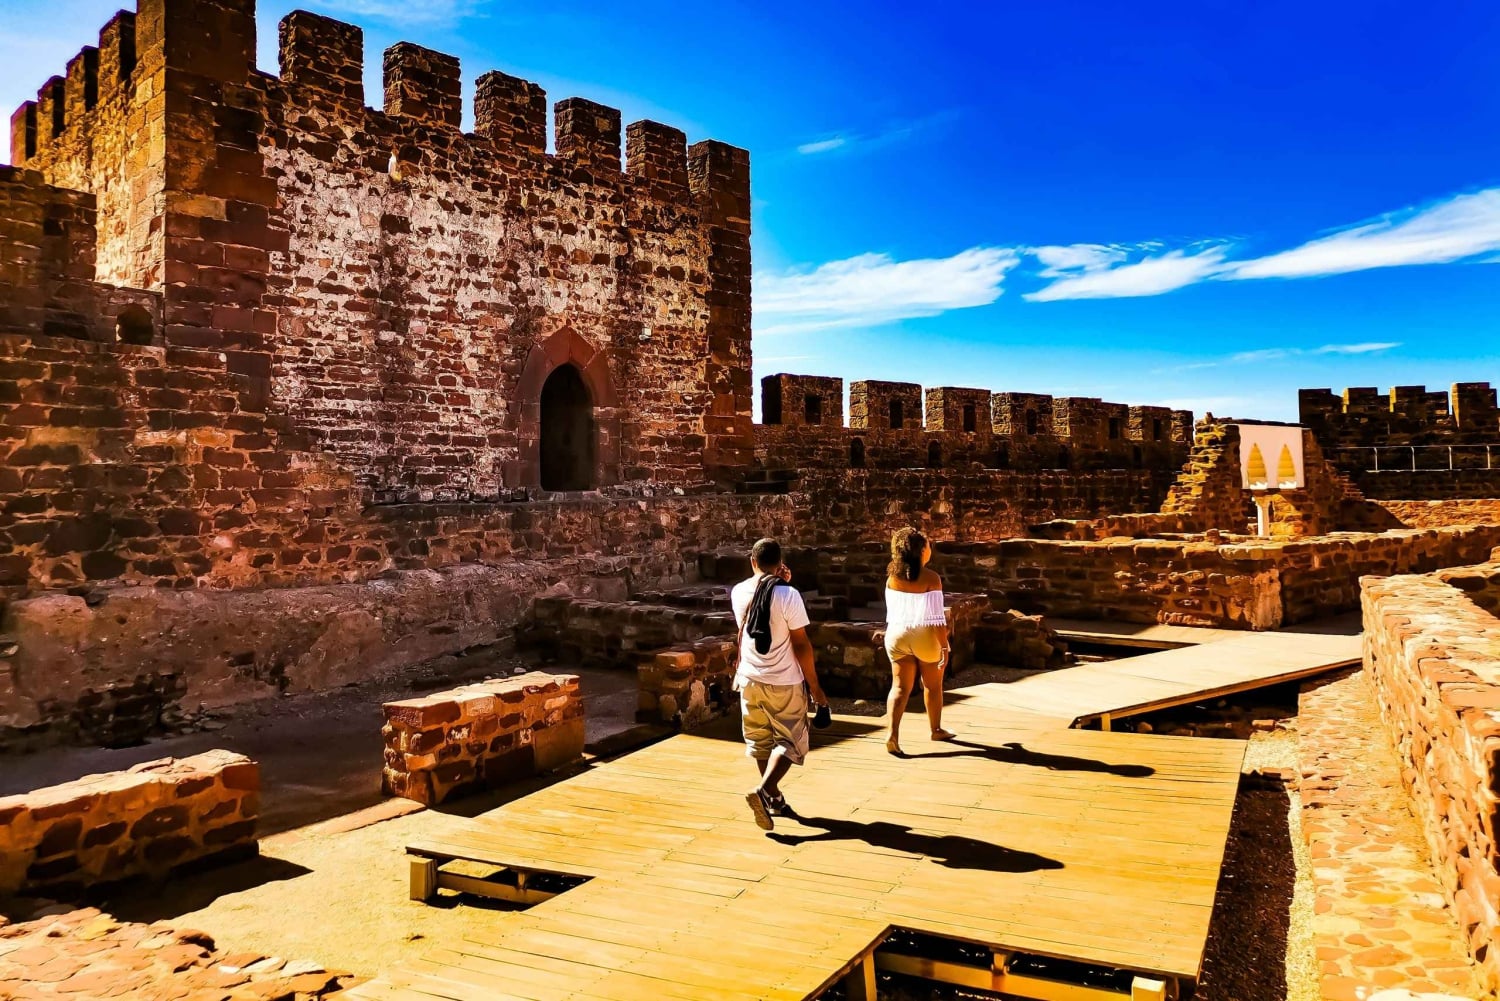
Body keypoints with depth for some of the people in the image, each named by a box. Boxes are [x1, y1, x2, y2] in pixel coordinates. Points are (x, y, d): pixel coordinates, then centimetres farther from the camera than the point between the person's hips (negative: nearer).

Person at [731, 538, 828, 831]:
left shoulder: (738, 593, -2)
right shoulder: (788, 595, -17)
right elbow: (801, 645, -14)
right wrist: (814, 686, -6)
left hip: (750, 681, 5)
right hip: (784, 684, -5)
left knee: (761, 742, 18)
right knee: (789, 742, 6)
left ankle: (775, 799, 28)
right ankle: (763, 791, -12)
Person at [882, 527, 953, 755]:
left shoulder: (892, 577, 0)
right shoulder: (930, 578, -15)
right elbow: (936, 618, -16)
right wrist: (944, 646, -11)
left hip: (897, 635, 4)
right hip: (925, 636, -3)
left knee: (900, 686, 4)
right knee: (933, 685, 17)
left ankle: (893, 734, -11)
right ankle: (936, 730, 32)